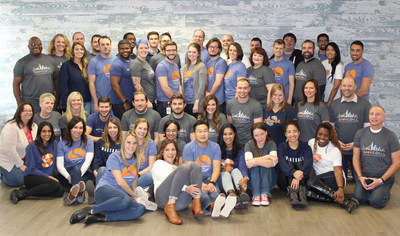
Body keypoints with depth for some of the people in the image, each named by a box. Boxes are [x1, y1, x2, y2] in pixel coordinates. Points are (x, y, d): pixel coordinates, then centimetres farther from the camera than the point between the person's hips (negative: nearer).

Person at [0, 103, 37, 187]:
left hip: (23, 159, 7)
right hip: (7, 160, -7)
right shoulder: (11, 126, -22)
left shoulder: (34, 126, 1)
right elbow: (10, 150, -25)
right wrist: (20, 165, -19)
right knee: (19, 181, -16)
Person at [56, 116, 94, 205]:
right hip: (67, 173, -1)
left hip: (85, 173, 1)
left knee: (77, 169, -32)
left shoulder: (88, 141, 10)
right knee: (75, 168, -33)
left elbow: (88, 161, -3)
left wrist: (79, 174, -21)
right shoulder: (62, 144, 9)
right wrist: (68, 176, -24)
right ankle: (80, 193, -62)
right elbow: (59, 165, -2)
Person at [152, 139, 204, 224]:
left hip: (180, 200, 5)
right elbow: (167, 180, -1)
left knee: (195, 165, -12)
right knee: (183, 167, -25)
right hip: (164, 197, -4)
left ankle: (196, 205, -28)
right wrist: (185, 188, -17)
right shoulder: (159, 163, 19)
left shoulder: (177, 167, 37)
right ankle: (170, 208, -33)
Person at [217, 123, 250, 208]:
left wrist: (245, 178, -32)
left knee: (236, 170, -29)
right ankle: (231, 194, -63)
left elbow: (242, 165, -11)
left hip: (235, 177, 0)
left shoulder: (239, 150, 7)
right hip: (221, 177, 0)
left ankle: (243, 192, -61)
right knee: (225, 173, -30)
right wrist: (223, 169, -21)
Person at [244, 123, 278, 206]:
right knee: (255, 166, -28)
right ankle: (256, 195, -34)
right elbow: (248, 163, -23)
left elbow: (273, 163, -25)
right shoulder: (249, 145, -5)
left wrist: (255, 161, -35)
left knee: (266, 165, -27)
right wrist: (267, 157, -25)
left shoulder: (271, 144, -6)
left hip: (269, 179, 0)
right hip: (253, 179, 0)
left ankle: (265, 194, -33)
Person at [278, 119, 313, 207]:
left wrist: (298, 177, -38)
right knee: (290, 163, -24)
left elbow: (308, 164, -18)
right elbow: (282, 163, -18)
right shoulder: (282, 147, 3)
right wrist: (294, 173, -40)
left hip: (302, 180, 0)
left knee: (300, 163, -22)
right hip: (285, 180, 0)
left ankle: (302, 193, -43)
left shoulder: (305, 147, 2)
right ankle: (292, 193, -47)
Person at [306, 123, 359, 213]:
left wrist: (341, 188, -37)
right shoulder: (311, 143, 6)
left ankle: (340, 199, -34)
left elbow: (338, 170, -21)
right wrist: (311, 177, -5)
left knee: (311, 183, -36)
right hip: (318, 177, 5)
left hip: (333, 178, -5)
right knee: (307, 193, -30)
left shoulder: (335, 150, -8)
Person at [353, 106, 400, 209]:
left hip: (385, 177, -2)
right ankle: (369, 190, 11)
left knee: (376, 202, -25)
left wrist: (381, 180, -12)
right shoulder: (360, 133, 6)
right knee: (358, 198, -22)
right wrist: (360, 176, -8)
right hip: (365, 176, 2)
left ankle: (385, 192, 9)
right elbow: (356, 158, 8)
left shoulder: (391, 136, -2)